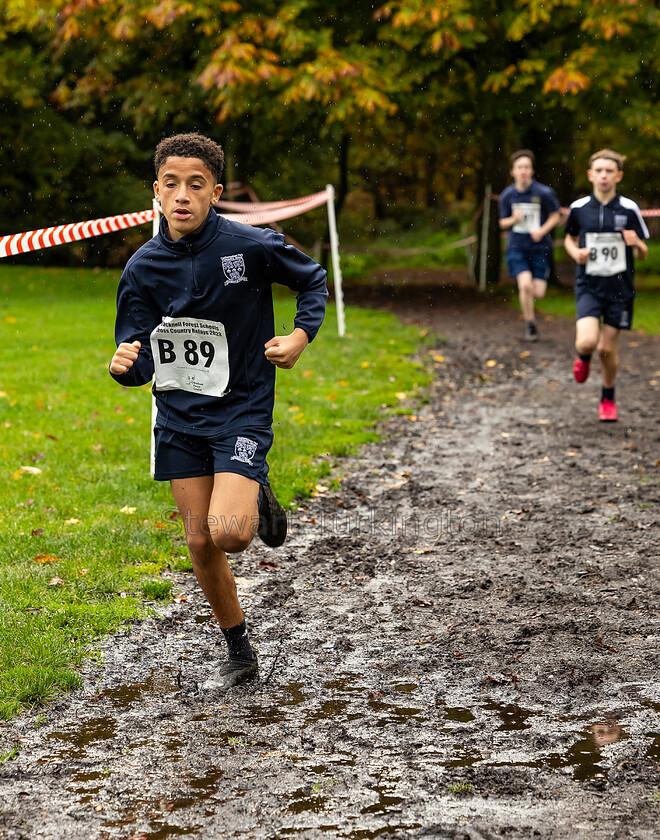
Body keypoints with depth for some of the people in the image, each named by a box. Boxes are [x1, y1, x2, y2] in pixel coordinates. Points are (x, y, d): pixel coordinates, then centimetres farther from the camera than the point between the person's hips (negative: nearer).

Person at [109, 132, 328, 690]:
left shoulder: (252, 247, -13)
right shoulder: (144, 267, -4)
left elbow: (313, 280, 7)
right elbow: (140, 361, -3)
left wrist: (302, 336, -9)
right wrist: (124, 366, -26)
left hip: (242, 410, -3)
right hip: (179, 418, 4)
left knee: (228, 532, -22)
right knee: (200, 543, 6)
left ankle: (256, 498, 14)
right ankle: (241, 656, 25)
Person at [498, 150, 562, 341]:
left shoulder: (544, 193, -7)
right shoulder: (507, 196, 0)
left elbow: (555, 217, 4)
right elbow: (503, 223, 10)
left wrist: (542, 231, -14)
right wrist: (513, 219, -13)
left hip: (540, 248, 0)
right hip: (517, 248, 0)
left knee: (538, 293, -5)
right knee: (525, 284, -20)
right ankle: (530, 325, 0)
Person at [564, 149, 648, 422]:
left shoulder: (629, 209, -4)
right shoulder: (578, 208, -1)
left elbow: (643, 254, 2)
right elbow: (570, 238, 18)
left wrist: (636, 244, -21)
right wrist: (575, 253, -4)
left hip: (620, 287, 0)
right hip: (588, 286, 0)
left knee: (607, 349, 4)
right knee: (587, 342, -19)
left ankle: (608, 399, 30)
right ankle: (582, 356, 20)